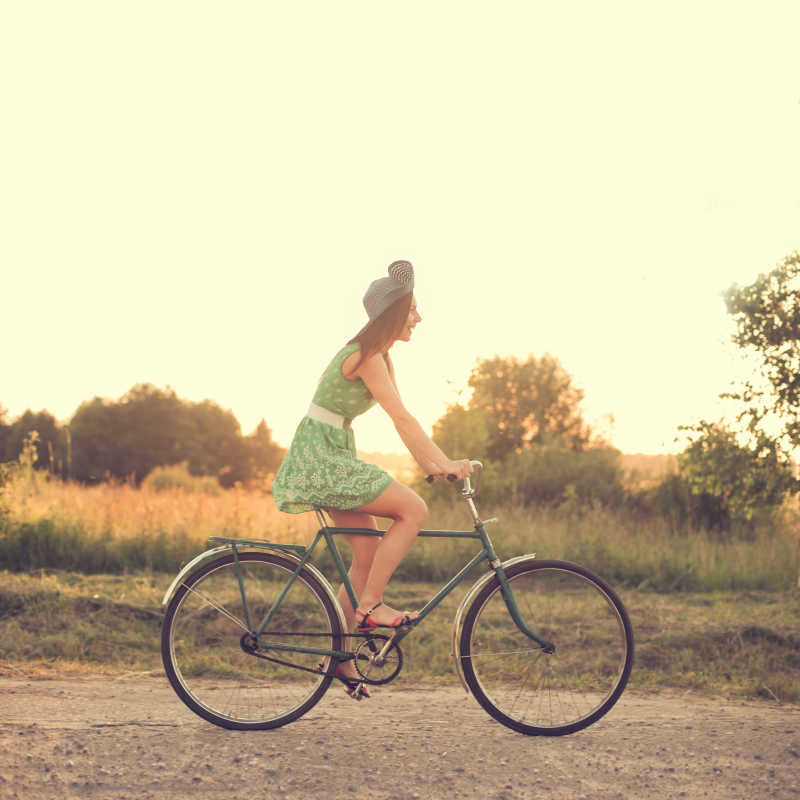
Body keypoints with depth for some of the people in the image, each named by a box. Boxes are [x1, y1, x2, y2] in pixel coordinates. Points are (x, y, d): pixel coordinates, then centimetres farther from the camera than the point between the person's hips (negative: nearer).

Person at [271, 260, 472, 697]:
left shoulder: (378, 356, 12)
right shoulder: (366, 356, -18)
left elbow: (401, 420, 13)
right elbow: (402, 418, -24)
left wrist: (430, 462, 6)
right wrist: (445, 463, -25)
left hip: (333, 457, 10)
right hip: (320, 458, -10)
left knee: (367, 555, 8)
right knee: (413, 509, -14)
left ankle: (341, 657, 15)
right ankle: (368, 605, -7)